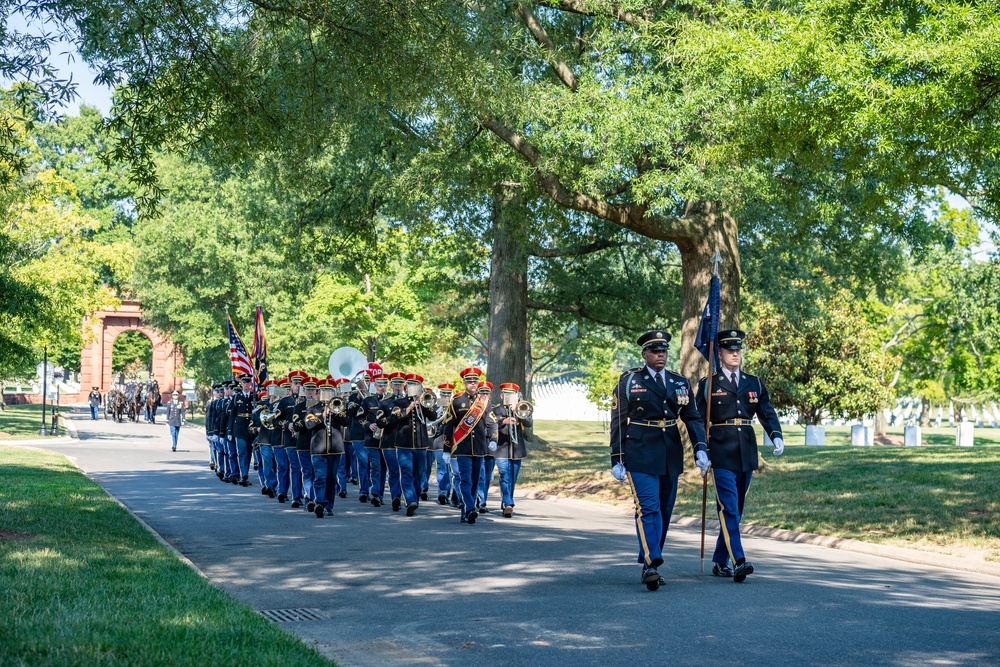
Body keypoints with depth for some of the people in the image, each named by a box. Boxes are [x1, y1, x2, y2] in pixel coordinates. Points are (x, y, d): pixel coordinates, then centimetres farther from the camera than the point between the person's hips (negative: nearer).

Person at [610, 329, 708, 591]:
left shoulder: (680, 383, 12)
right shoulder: (629, 381, 1)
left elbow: (693, 419, 9)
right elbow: (618, 422, 0)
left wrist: (700, 449, -7)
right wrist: (617, 459, -5)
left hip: (670, 456, 5)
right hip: (640, 454, -5)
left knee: (664, 511, 7)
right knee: (648, 508, -15)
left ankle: (648, 564, 18)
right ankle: (652, 565, -19)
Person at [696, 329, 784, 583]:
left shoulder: (754, 383, 13)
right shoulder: (708, 384, 2)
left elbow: (767, 412, 6)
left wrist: (776, 436, -12)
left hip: (746, 454, 4)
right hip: (721, 454, -4)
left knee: (736, 509, 9)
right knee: (729, 508, -13)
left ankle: (720, 562, 19)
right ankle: (738, 561, -19)